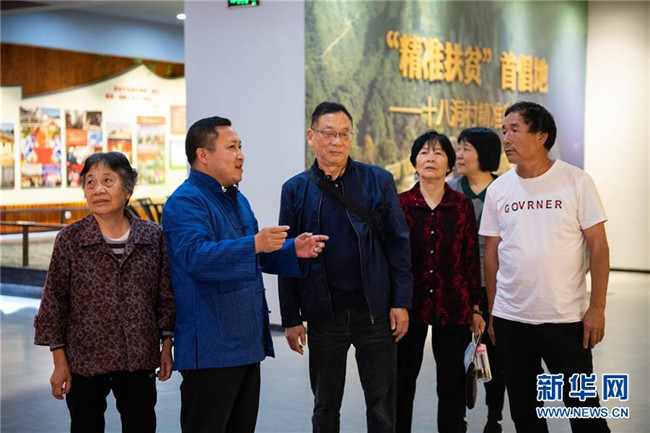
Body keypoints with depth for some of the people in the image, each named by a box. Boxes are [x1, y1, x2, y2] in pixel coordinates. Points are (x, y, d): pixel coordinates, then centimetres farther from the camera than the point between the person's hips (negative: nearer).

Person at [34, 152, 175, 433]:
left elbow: (166, 294, 7)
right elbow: (54, 301, -3)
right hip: (85, 360, -1)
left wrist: (167, 346, 6)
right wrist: (59, 361, -5)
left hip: (139, 359, 2)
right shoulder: (69, 240, -6)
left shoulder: (153, 237, -1)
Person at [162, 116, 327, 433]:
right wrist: (255, 244, -40)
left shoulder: (237, 200, 17)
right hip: (211, 348, -9)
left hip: (247, 343, 10)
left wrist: (293, 250, 8)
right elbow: (195, 256, -30)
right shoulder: (186, 201, -13)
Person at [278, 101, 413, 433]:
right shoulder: (295, 190, 2)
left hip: (375, 312, -1)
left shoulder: (379, 181, 1)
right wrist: (291, 319, 1)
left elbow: (398, 244, 1)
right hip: (323, 315, 1)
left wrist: (401, 302, -5)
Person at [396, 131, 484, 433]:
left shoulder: (463, 206, 2)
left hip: (453, 306, 1)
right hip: (409, 305, 0)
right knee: (402, 382, 8)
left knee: (452, 384, 7)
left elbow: (471, 260, 5)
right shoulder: (399, 204, 0)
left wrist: (475, 309, 4)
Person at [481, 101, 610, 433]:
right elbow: (491, 254, 10)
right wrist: (491, 313, 8)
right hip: (510, 320, 3)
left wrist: (597, 308, -10)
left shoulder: (576, 182, -4)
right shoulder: (498, 190, 5)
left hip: (566, 319, -3)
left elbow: (598, 247, -4)